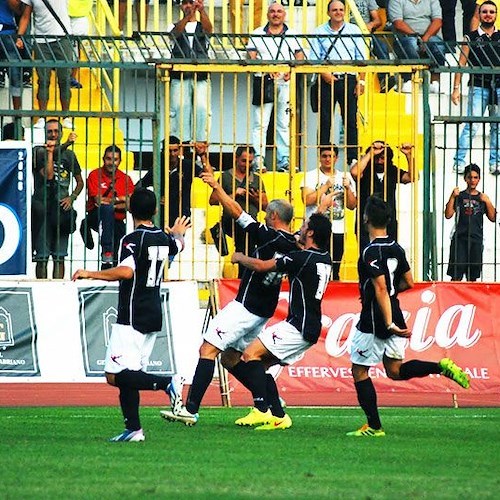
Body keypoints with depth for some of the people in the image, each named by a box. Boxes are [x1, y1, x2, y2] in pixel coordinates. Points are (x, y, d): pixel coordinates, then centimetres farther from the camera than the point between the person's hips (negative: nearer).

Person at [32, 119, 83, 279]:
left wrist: (72, 197, 1)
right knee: (42, 256, -5)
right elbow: (48, 175, -13)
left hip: (62, 208, 3)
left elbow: (80, 182, 19)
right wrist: (50, 151, -12)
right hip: (42, 208, -3)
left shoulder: (69, 155, 12)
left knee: (59, 256, 3)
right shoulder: (39, 151, 2)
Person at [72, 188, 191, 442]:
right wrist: (178, 233, 59)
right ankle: (133, 429, 6)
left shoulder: (133, 239, -14)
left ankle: (166, 383, -27)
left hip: (132, 318, -8)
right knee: (129, 375, 12)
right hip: (154, 317, 8)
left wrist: (90, 274, -22)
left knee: (115, 375, -12)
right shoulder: (163, 238, 10)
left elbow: (126, 271, -30)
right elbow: (177, 245, 35)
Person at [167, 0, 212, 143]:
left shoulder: (202, 27, 16)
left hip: (200, 77, 0)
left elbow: (208, 28, -8)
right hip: (180, 77, 0)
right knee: (180, 109, -8)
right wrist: (189, 15, -27)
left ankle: (201, 141, -12)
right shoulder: (175, 27, 15)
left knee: (201, 108, -13)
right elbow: (176, 32, -9)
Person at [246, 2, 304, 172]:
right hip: (263, 80, -1)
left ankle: (284, 161, 2)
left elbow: (300, 56, 9)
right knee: (260, 123, -5)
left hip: (286, 82, 1)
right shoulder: (257, 34, 11)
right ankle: (259, 160, -5)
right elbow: (251, 56, 2)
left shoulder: (292, 35, 14)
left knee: (285, 123, 0)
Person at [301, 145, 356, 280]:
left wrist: (347, 188, -6)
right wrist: (326, 186, -12)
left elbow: (352, 205, 10)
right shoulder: (311, 176, 3)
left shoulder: (345, 177, 13)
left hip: (338, 231, 3)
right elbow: (307, 200, -11)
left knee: (334, 272, 5)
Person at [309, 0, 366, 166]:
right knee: (324, 120, 0)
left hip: (348, 79, 0)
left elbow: (361, 58, 6)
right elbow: (313, 58, 3)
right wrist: (324, 74, -12)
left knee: (351, 120, -2)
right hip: (327, 80, 0)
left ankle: (353, 158, 1)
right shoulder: (319, 32, 7)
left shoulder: (354, 31, 9)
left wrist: (361, 81, -2)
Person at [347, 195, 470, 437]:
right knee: (395, 370, 16)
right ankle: (442, 367, -4)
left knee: (359, 371, 5)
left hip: (374, 321, -8)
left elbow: (381, 289, -25)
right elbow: (408, 282, 15)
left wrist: (389, 324, -28)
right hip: (395, 316, 8)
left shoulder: (371, 252, -18)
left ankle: (374, 426, 4)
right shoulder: (396, 248, 7)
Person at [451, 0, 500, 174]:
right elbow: (461, 64, 5)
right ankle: (459, 162, -5)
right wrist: (456, 88, -2)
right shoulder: (471, 38, 6)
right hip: (478, 87, -3)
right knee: (471, 126, -9)